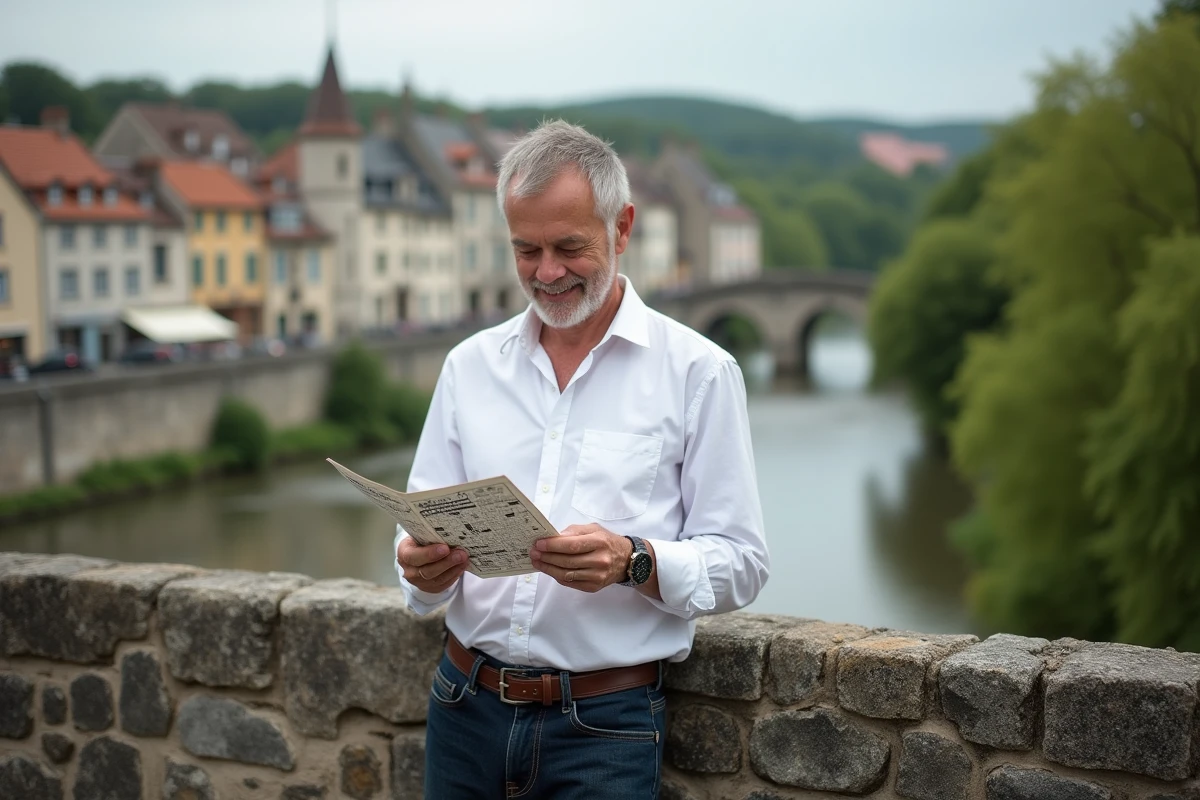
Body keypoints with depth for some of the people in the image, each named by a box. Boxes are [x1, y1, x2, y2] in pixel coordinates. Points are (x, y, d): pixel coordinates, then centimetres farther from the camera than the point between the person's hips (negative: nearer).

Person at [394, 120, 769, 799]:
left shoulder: (698, 372, -4)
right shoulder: (470, 364, 8)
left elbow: (740, 563, -6)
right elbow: (423, 529, 7)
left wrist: (635, 561, -23)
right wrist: (426, 569, -15)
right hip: (467, 707, 4)